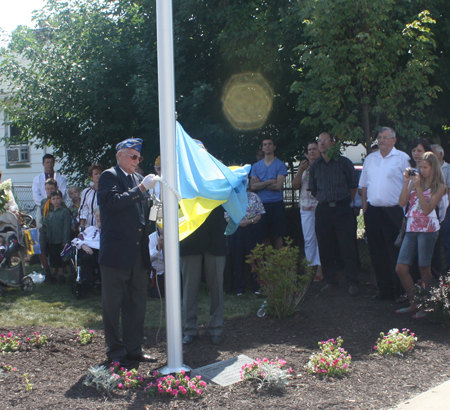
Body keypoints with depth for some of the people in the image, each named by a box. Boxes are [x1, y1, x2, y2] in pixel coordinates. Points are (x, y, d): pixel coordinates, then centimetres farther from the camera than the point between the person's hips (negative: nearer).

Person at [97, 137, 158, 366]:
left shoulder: (137, 179, 17)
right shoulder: (109, 176, -5)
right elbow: (114, 201, -21)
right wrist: (141, 188, -24)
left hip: (138, 252, 7)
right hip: (116, 251, -7)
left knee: (137, 302, 11)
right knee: (113, 303, 2)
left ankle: (133, 348, 20)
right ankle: (115, 351, 11)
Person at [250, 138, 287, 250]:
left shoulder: (280, 165, 2)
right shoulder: (256, 166, 11)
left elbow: (278, 186, -9)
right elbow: (253, 186, -1)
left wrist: (260, 184, -5)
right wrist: (269, 182, -9)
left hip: (276, 205, -3)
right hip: (261, 205, 3)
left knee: (277, 236, -2)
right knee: (264, 236, 5)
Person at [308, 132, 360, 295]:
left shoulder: (344, 162, 1)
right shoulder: (315, 166, 10)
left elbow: (353, 185, 6)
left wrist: (344, 202, 9)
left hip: (342, 209, -4)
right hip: (323, 210, 4)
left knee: (347, 248, -5)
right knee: (324, 248, 6)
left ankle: (352, 282, 1)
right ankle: (330, 280, 17)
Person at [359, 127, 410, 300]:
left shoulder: (402, 158, -2)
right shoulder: (370, 159, 14)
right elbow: (364, 185, 18)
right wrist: (365, 207, 9)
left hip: (394, 212, -5)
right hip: (373, 211, 5)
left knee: (396, 253, -2)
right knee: (377, 252, 8)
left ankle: (399, 290, 7)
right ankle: (384, 288, 18)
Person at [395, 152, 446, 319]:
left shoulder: (439, 186, -2)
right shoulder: (415, 181, 10)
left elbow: (427, 209, -13)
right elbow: (402, 203, 0)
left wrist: (418, 187, -16)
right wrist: (406, 182, -6)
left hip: (428, 228, -5)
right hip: (411, 228, 5)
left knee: (424, 268, -1)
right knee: (401, 268, 2)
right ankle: (414, 304, 14)